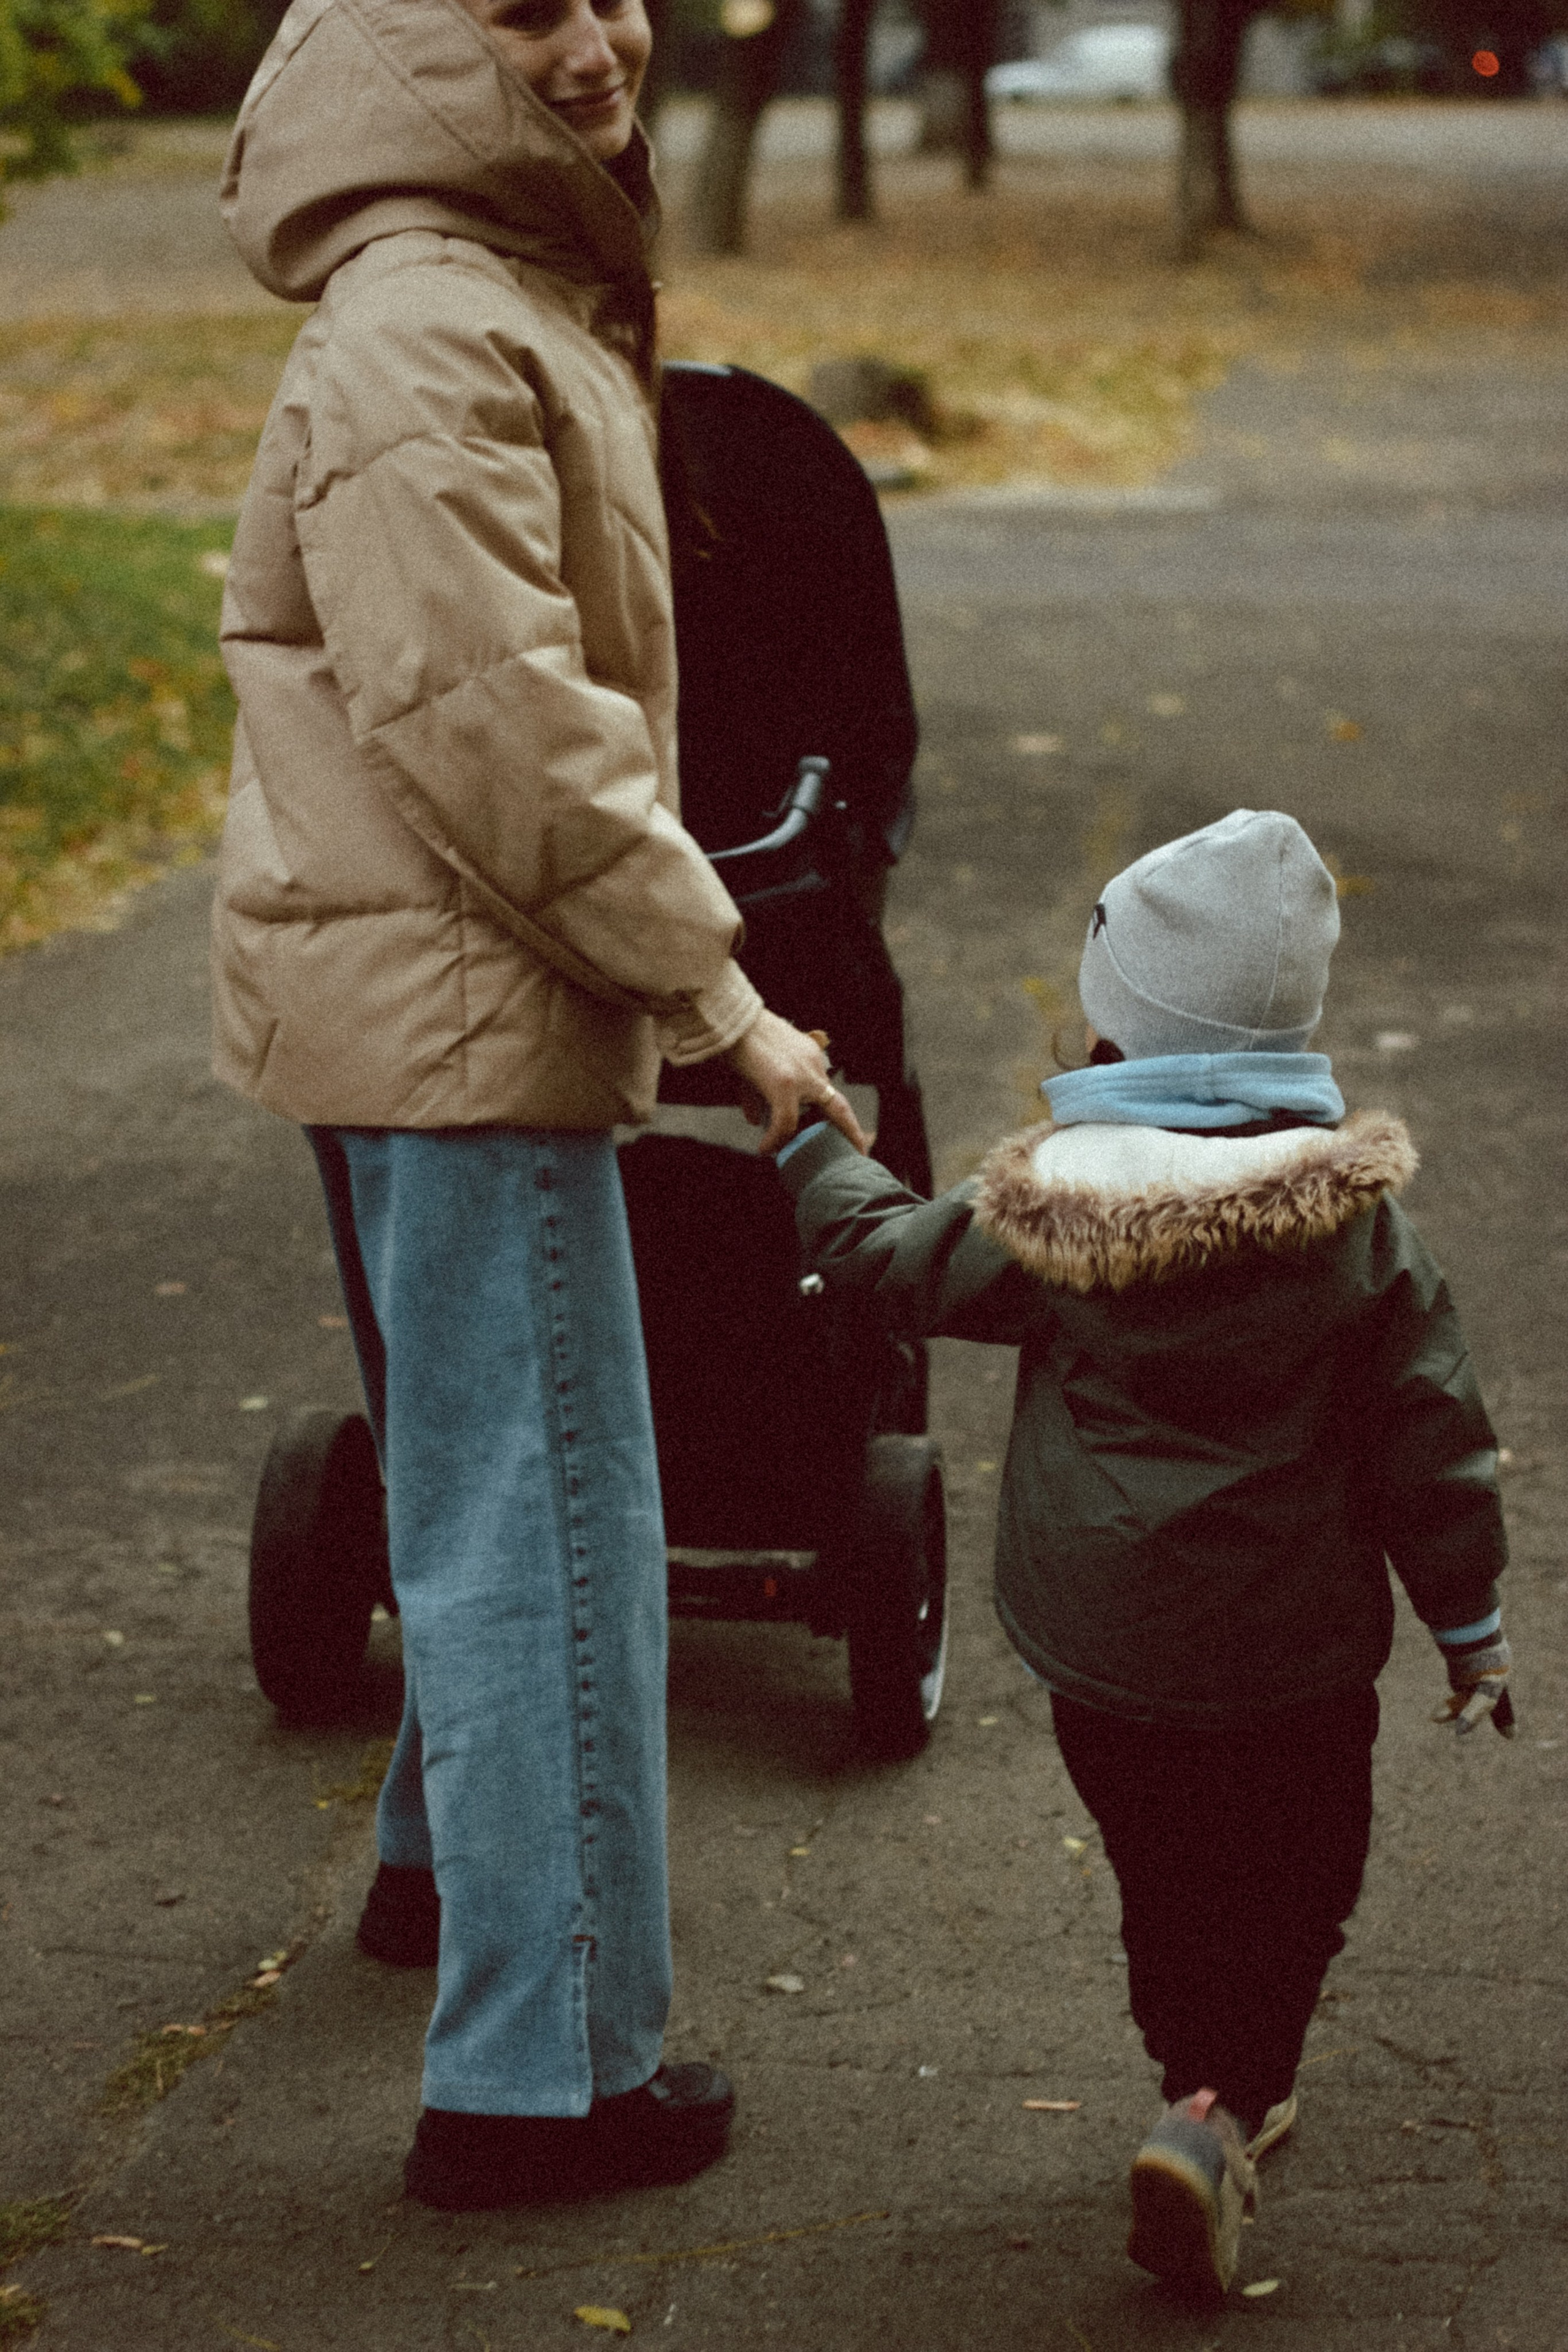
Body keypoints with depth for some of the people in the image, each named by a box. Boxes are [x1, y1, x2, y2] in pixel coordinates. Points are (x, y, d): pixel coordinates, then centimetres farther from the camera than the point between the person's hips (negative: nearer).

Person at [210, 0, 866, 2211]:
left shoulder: (514, 302, 14)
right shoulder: (424, 336, -21)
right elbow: (495, 727, -26)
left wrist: (678, 966, 20)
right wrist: (718, 994, -20)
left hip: (439, 1004, 11)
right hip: (459, 1015, -11)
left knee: (489, 1483, 26)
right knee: (546, 1524, -5)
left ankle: (448, 1859, 45)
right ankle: (543, 2071, 1)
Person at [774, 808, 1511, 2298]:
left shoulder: (1048, 1213, -11)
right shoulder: (1355, 1214, -10)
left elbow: (895, 1259, 6)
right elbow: (1428, 1431, -6)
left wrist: (810, 1145, 24)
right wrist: (1469, 1620, 6)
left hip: (1102, 1655, 2)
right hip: (1295, 1658, -1)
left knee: (1165, 1882, 21)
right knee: (1290, 1886, 8)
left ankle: (1211, 2087, 32)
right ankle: (1221, 2119, -9)